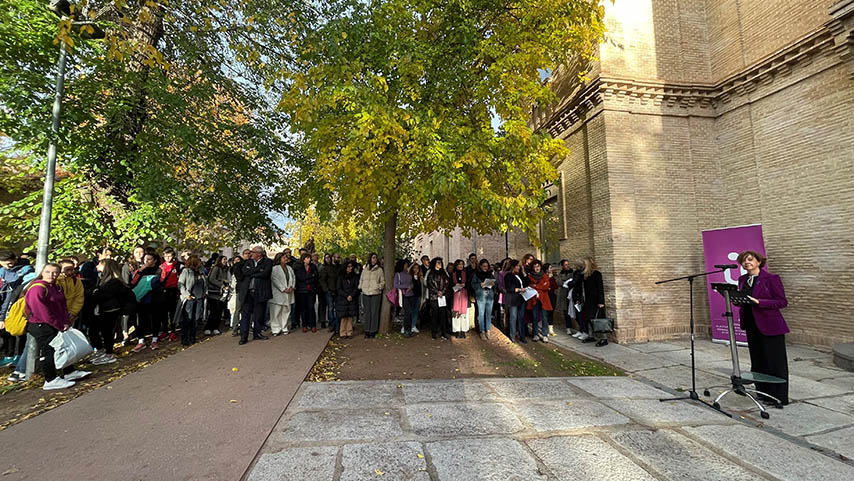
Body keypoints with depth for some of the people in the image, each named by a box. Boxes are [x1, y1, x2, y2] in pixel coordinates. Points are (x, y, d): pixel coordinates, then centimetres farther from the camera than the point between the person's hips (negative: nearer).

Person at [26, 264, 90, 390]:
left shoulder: (56, 287, 12)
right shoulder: (37, 288, -17)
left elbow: (63, 306, 10)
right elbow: (42, 312, -20)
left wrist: (66, 322, -3)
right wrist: (59, 326, -16)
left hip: (57, 326, 10)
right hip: (40, 326, -10)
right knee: (49, 350, -9)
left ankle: (69, 372, 28)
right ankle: (50, 380, -3)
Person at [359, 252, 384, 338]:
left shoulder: (379, 269, 4)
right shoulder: (365, 269, 12)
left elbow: (383, 281, 8)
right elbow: (361, 280, 19)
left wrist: (379, 287, -7)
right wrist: (361, 287, 7)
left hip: (376, 293, -2)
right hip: (366, 293, 3)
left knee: (374, 313, -1)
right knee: (367, 312, 6)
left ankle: (373, 331, 6)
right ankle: (367, 331, 12)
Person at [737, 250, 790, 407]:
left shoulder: (771, 279, -9)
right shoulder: (742, 280, 10)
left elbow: (782, 301, -13)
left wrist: (758, 302, -24)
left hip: (770, 326, -6)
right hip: (751, 326, 6)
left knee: (775, 362, 1)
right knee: (757, 362, 12)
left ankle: (779, 397, 11)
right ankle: (763, 393, 23)